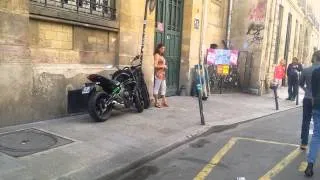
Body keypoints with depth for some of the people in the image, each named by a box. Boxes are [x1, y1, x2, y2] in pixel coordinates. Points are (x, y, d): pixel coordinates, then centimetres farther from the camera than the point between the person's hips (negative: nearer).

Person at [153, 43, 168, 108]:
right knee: (156, 88, -4)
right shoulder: (157, 55, -8)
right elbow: (155, 65, -16)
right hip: (158, 74, -10)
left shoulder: (162, 56, 18)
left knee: (163, 88, 10)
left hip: (163, 74, 10)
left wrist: (165, 66, 7)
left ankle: (164, 101, 15)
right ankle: (156, 102, 1)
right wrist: (163, 66, -11)